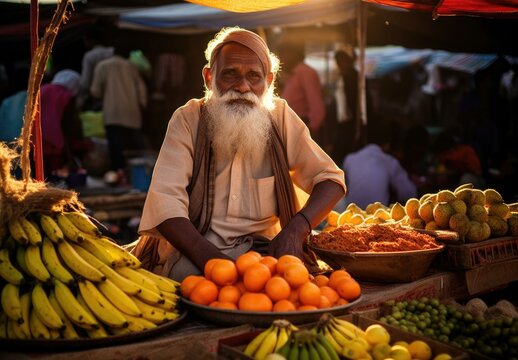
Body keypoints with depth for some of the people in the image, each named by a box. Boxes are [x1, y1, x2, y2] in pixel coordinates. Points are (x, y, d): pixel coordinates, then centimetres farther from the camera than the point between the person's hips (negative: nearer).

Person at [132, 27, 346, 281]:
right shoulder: (188, 120, -4)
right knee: (186, 272, -34)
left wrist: (296, 230, -18)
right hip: (193, 249, -3)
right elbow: (165, 200, -15)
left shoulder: (280, 117, 2)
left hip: (262, 246, 3)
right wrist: (211, 259, -31)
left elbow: (330, 179, 2)